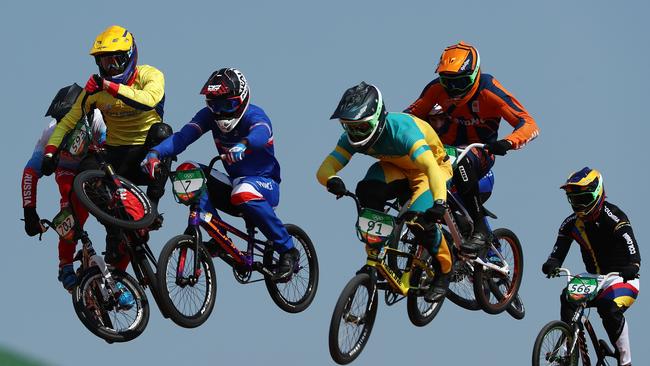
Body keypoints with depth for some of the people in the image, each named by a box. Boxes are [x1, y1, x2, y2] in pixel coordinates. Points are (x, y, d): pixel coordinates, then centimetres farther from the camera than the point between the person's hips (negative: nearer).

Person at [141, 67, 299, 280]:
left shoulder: (254, 115, -17)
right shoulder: (210, 115, -2)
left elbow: (260, 134, -42)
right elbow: (183, 136, -17)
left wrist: (243, 145, -65)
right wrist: (155, 153, -36)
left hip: (265, 184, -5)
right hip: (234, 181, 5)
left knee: (244, 193, -40)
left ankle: (287, 250, -23)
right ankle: (219, 237, -14)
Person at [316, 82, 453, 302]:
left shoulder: (401, 130, -38)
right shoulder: (352, 137, -20)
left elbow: (431, 167, -48)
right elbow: (324, 169, -24)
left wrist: (439, 202, -64)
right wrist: (332, 181, -49)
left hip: (432, 166, -5)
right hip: (397, 169, 5)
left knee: (419, 219, -29)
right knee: (367, 191, -28)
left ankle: (444, 270, -2)